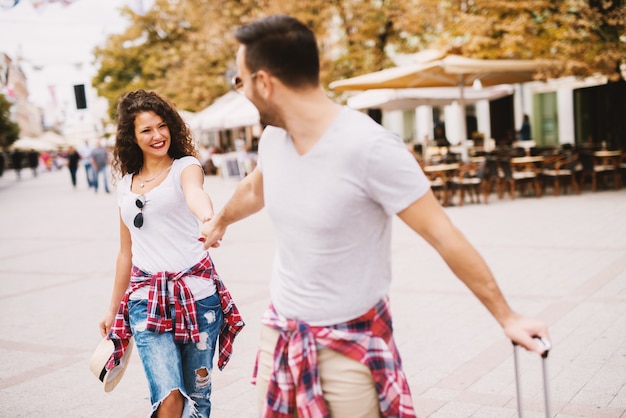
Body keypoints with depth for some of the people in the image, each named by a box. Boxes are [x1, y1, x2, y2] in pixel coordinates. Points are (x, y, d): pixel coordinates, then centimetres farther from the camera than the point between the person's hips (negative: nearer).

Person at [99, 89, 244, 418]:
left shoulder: (185, 166, 1)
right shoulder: (125, 185, 13)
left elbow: (195, 193, -25)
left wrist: (208, 219, -48)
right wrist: (112, 308, 24)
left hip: (196, 292, -2)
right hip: (147, 300, 2)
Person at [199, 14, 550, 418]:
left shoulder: (370, 147, -25)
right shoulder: (273, 137, -4)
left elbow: (443, 234, -19)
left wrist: (507, 317, -14)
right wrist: (219, 221, 39)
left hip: (350, 344, -6)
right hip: (280, 332, 6)